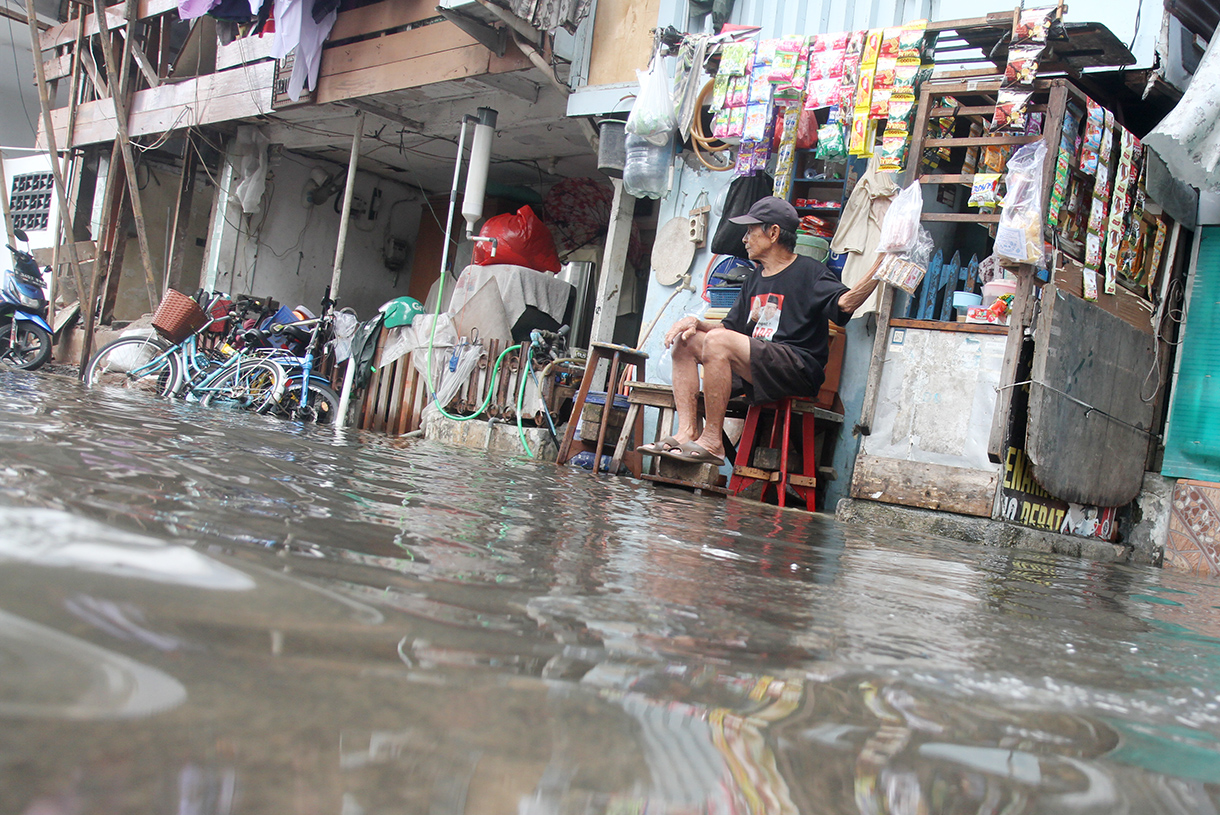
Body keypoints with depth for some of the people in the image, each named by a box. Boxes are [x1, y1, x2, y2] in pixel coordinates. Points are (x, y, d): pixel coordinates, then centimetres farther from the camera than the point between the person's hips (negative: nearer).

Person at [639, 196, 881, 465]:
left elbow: (845, 303, -17)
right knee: (686, 341, 1)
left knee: (717, 341, -28)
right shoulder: (755, 279, 26)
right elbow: (729, 326, 28)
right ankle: (687, 432, -16)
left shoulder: (808, 271, 1)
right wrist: (696, 322, 10)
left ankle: (711, 441, -27)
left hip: (797, 369, -9)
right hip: (752, 369, 9)